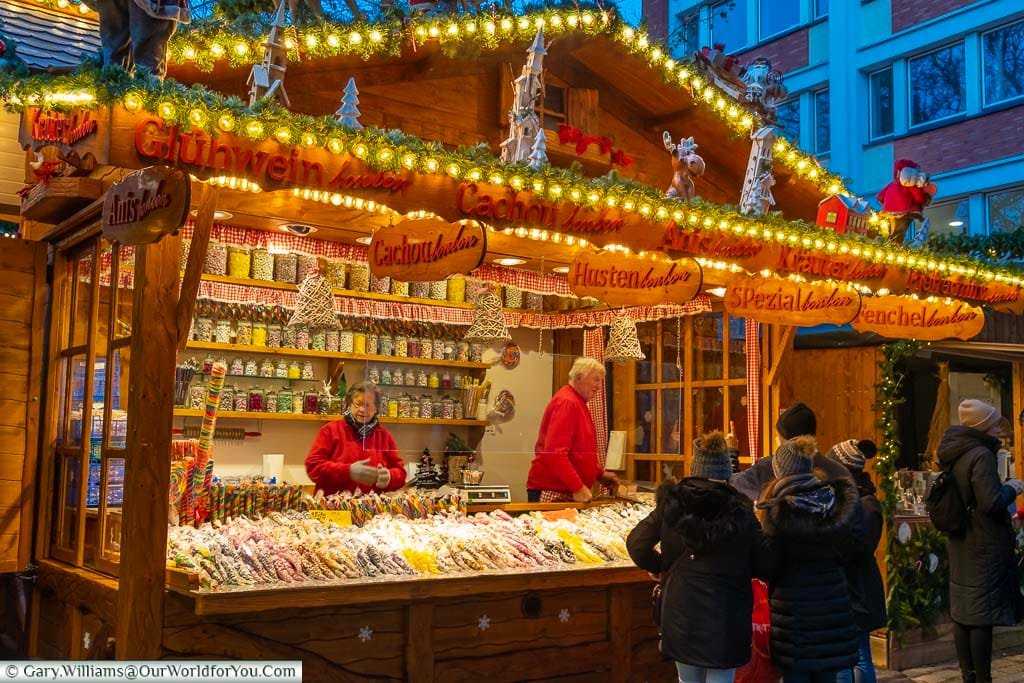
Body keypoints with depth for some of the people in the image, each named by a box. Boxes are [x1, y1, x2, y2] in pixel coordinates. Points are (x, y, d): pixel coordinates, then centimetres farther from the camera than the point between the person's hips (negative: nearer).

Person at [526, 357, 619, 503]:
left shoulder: (578, 402, 17)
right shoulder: (567, 402, -13)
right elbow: (555, 453, -23)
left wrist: (600, 474, 19)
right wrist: (578, 487, -22)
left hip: (567, 491, 9)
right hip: (552, 492, -9)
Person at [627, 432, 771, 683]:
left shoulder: (671, 503, -4)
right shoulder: (741, 511, -9)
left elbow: (636, 543, -5)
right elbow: (763, 565, -7)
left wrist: (659, 567, 13)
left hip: (681, 614, 2)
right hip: (725, 616, -2)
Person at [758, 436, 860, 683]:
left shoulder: (779, 509, -14)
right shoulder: (836, 501, 0)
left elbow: (769, 563, -9)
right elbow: (845, 553, 9)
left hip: (793, 604, -4)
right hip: (833, 600, 4)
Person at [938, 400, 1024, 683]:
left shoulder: (953, 455, 9)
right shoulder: (981, 455, -17)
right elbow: (992, 502, -21)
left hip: (959, 543, 9)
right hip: (984, 546, -9)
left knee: (962, 612, 11)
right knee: (983, 616, -3)